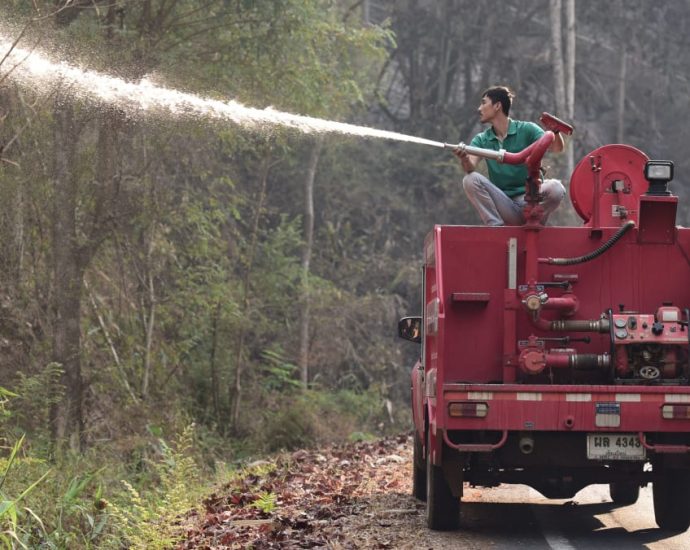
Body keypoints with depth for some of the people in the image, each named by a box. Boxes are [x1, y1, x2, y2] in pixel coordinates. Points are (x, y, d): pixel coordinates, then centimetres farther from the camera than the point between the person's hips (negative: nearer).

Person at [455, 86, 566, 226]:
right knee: (470, 180, -20)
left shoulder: (526, 129, 1)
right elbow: (470, 168, -9)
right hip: (503, 204, 2)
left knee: (556, 188, -31)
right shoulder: (481, 140, 9)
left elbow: (557, 148, -11)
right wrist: (464, 159, -33)